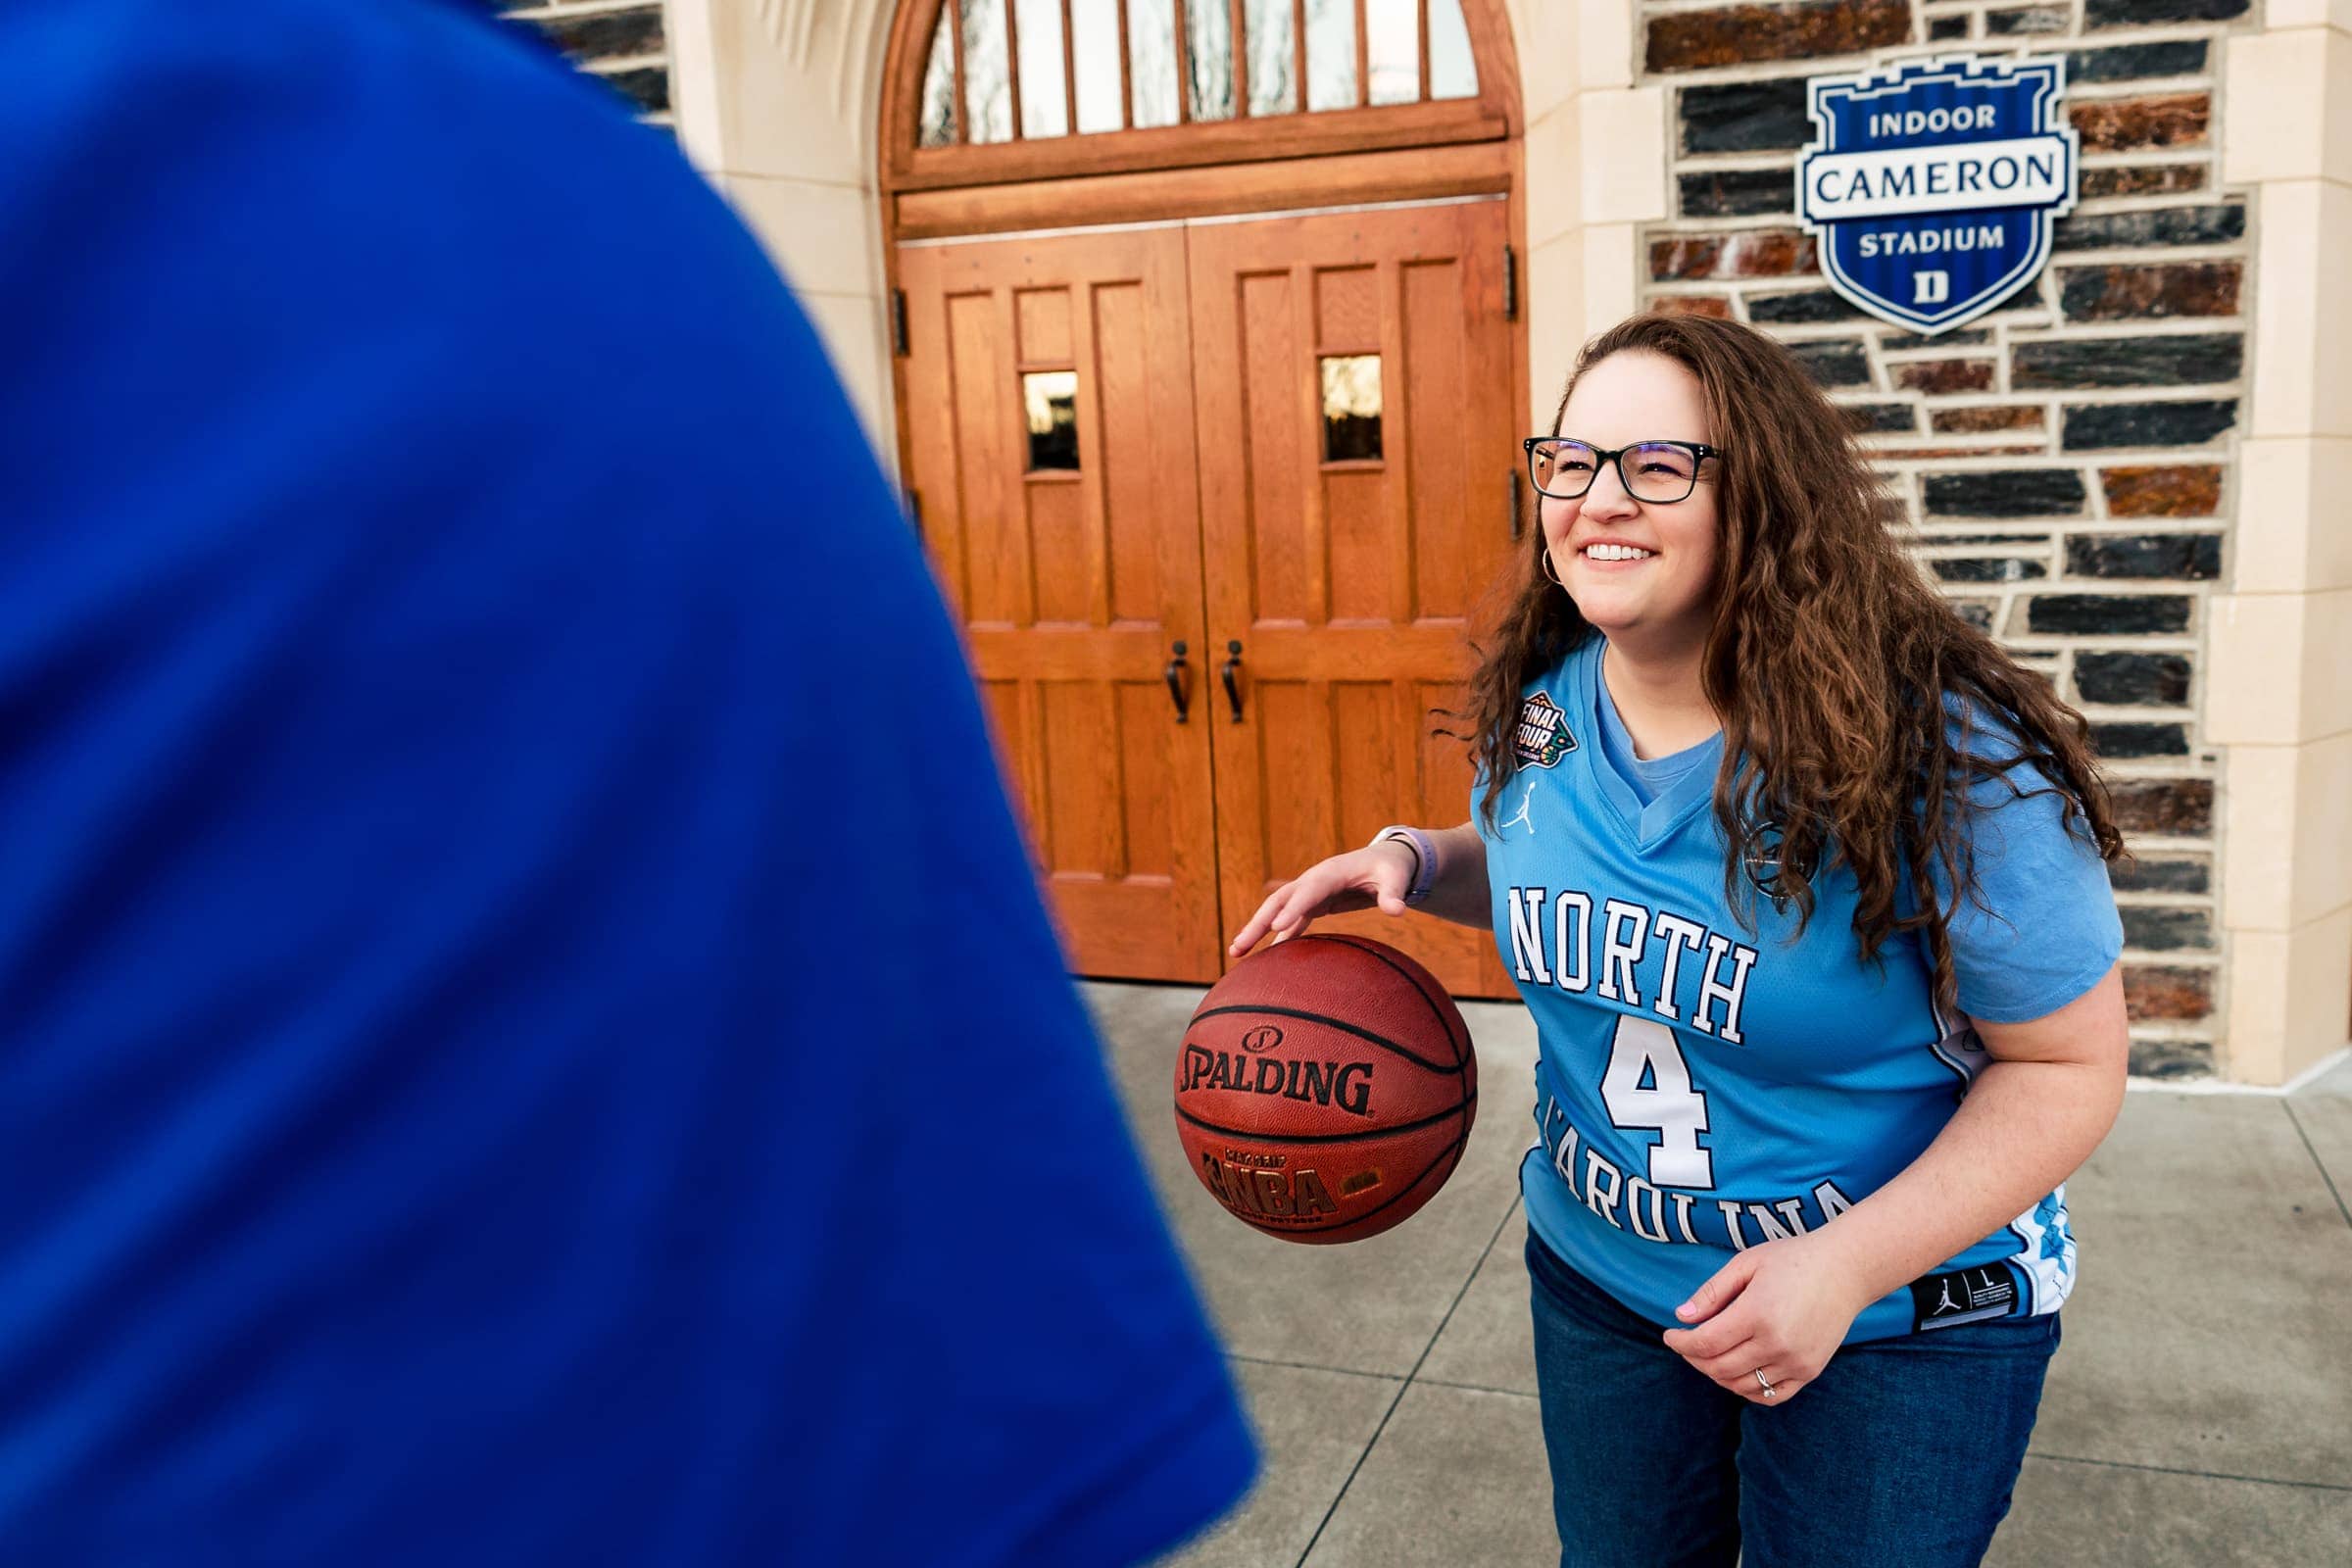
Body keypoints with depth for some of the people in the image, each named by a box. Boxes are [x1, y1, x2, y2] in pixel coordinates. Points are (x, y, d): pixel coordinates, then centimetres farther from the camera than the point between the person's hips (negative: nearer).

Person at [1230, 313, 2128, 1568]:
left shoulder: (1942, 758, -26)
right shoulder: (1532, 709, -9)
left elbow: (2068, 1065, -18)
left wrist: (1849, 1267, -28)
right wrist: (1414, 862, -9)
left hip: (1900, 1315, -4)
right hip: (1598, 1276, 5)